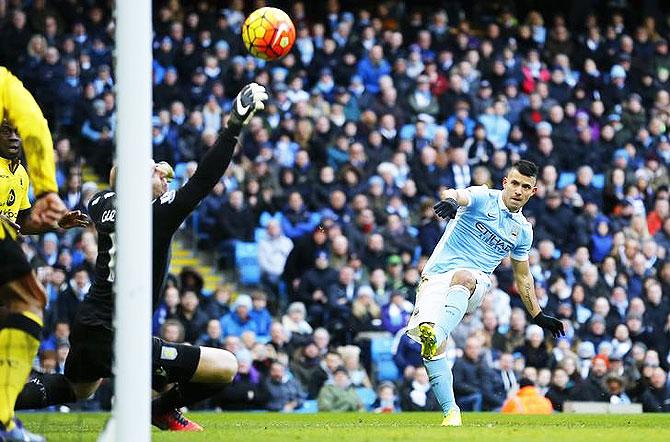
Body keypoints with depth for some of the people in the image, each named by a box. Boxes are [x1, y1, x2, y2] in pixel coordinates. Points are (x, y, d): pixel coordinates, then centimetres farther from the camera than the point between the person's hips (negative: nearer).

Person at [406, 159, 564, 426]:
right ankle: (451, 412, -11)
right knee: (432, 347, -21)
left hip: (475, 280, 1)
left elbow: (523, 276, 30)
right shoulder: (483, 199, 2)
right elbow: (455, 194, -21)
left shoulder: (523, 230, 16)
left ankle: (435, 336, -59)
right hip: (436, 277, -1)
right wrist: (451, 201, -47)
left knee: (462, 277, -38)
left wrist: (538, 316, 29)